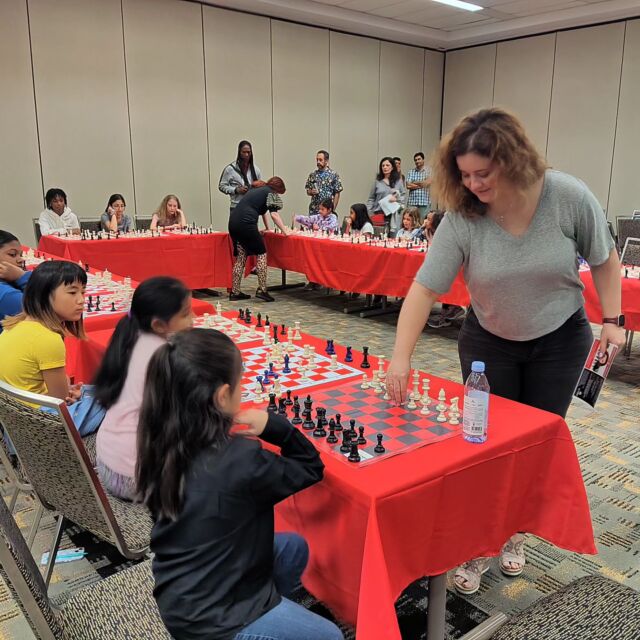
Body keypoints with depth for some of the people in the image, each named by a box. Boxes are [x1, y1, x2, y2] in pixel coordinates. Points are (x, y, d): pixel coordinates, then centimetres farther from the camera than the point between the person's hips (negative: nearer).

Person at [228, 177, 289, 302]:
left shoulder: (257, 190, 31)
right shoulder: (270, 193, 7)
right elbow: (274, 214, -4)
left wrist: (267, 228, 51)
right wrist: (285, 232, -1)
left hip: (233, 221, 8)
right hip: (246, 223, -8)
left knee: (240, 257, 12)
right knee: (261, 254, 3)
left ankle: (235, 292, 12)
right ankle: (262, 290, -2)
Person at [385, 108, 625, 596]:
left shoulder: (569, 197, -20)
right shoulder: (462, 218, -22)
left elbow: (603, 258, -5)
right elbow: (425, 287, -24)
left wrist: (613, 320, -9)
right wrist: (401, 359, -31)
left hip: (559, 340, 1)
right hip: (489, 343, 0)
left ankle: (514, 534, 33)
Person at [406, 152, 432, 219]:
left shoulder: (428, 170, 7)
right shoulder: (411, 171, 12)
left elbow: (428, 182, -9)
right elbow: (408, 185, 0)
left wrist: (414, 183, 1)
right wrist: (421, 185, -5)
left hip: (425, 202, -2)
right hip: (412, 202, 2)